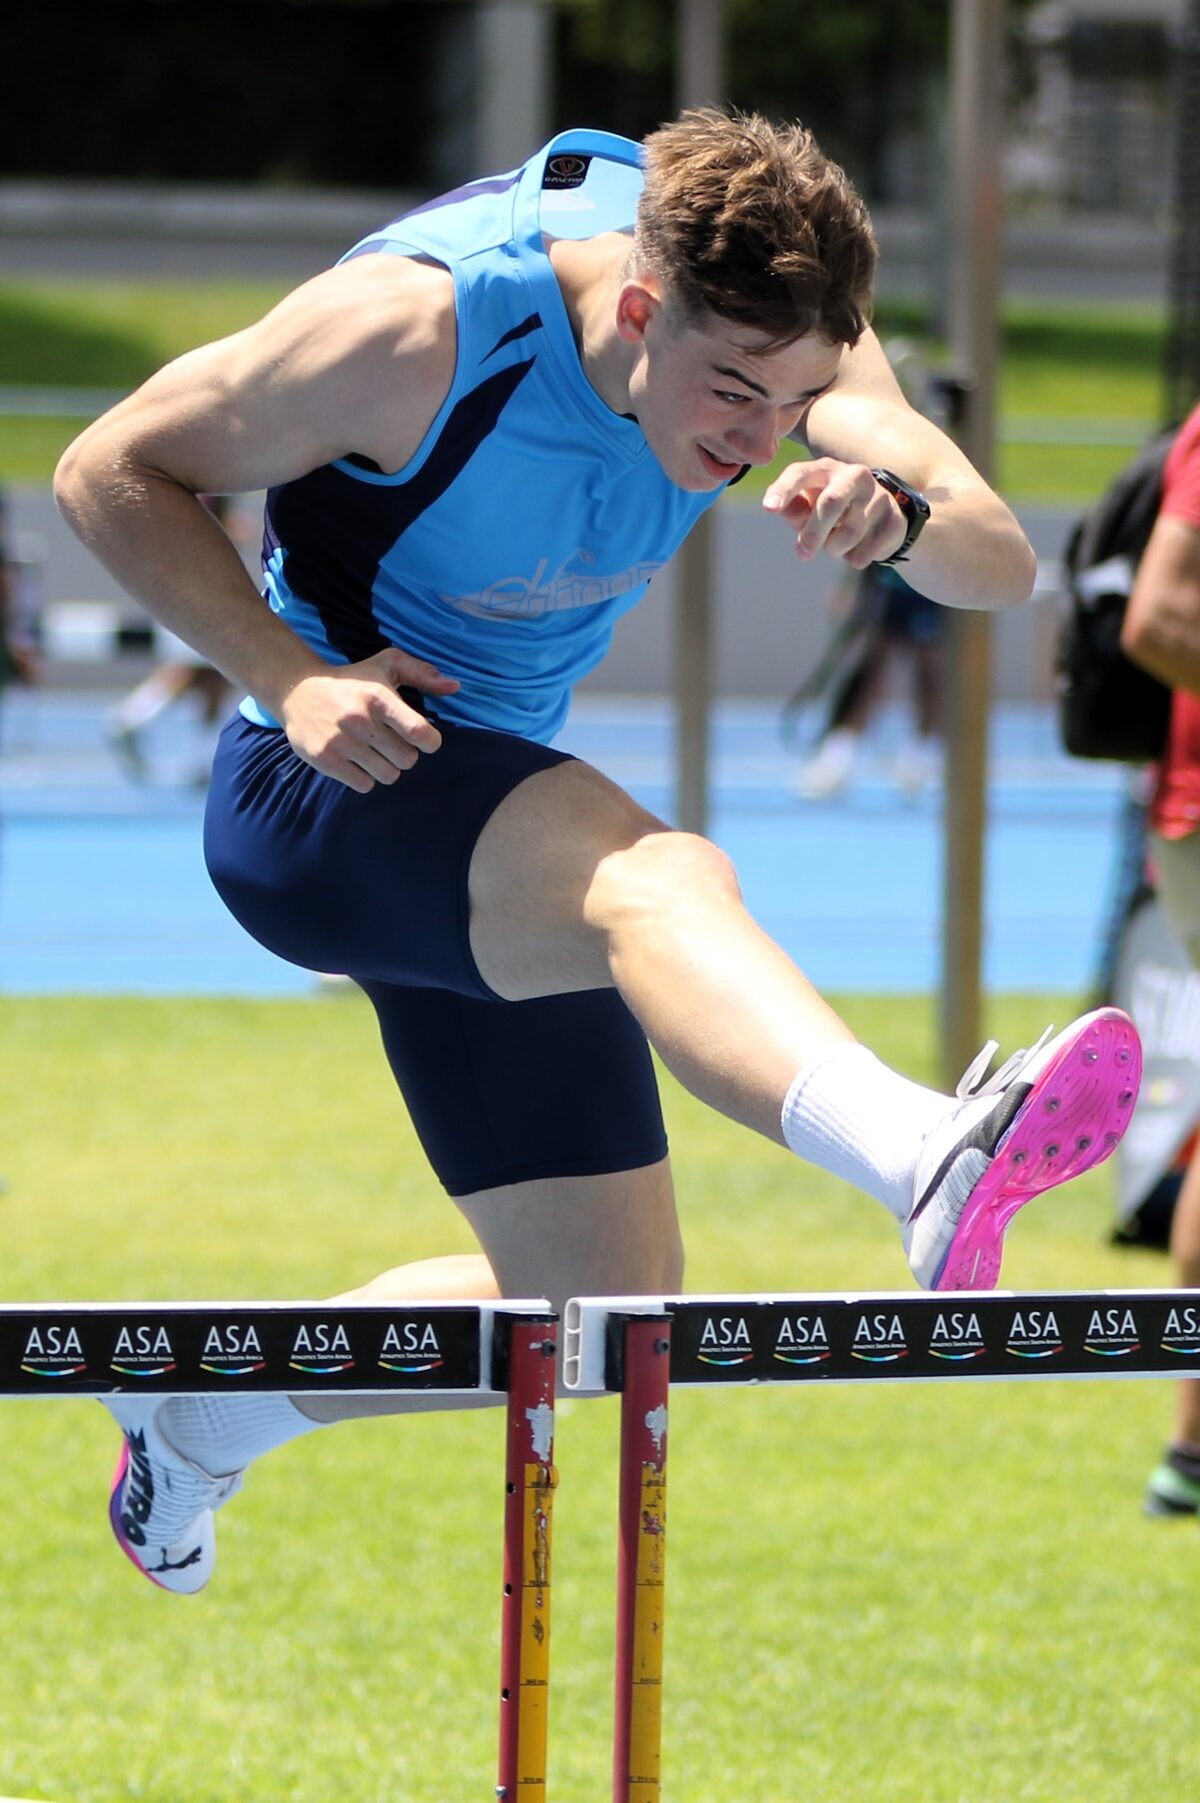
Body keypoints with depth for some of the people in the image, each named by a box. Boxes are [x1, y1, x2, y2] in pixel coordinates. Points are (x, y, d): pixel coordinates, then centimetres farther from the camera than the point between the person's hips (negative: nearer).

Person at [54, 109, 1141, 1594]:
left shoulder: (772, 326, -10)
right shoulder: (423, 326, -25)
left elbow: (1003, 566, -17)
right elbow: (110, 471, -15)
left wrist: (896, 514, -40)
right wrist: (291, 680, -27)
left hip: (491, 842, 7)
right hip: (316, 796, -7)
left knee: (602, 1312, 7)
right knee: (659, 880, -38)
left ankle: (201, 1416, 29)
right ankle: (932, 1159, -68)